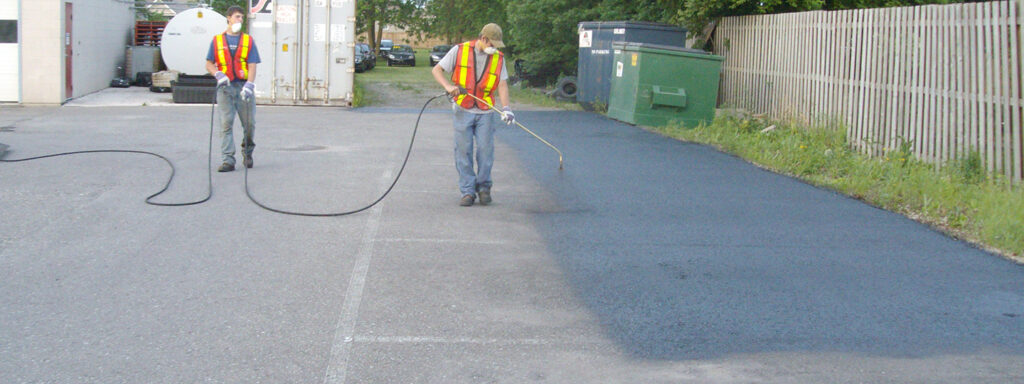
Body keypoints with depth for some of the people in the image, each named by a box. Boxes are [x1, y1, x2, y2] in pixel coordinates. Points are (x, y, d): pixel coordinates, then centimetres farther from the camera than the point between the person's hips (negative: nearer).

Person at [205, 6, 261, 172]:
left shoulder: (248, 40, 11)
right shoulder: (217, 40, 12)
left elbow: (252, 65, 2)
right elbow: (209, 64, 12)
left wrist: (249, 84, -13)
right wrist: (218, 74, -9)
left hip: (244, 86, 0)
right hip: (225, 87, 0)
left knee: (249, 123, 0)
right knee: (226, 123, -8)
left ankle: (247, 152, 26)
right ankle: (228, 160, -10)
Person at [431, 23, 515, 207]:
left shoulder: (498, 57, 6)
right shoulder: (459, 51, -1)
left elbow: (502, 84, 0)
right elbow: (437, 70, 1)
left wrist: (506, 108, -14)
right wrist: (448, 85, -17)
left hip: (486, 112, 1)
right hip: (463, 110, -1)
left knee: (485, 149, -2)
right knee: (463, 150, -1)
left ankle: (484, 187, 17)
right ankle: (468, 191, 8)